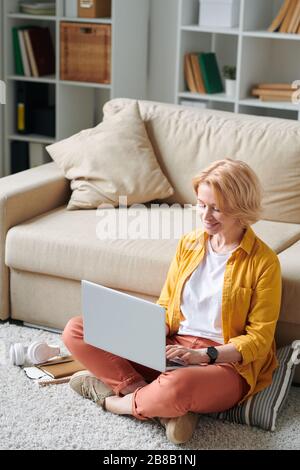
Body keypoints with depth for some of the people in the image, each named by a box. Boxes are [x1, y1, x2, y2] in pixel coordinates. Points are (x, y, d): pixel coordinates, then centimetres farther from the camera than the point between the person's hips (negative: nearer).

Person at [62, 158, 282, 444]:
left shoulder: (264, 262, -7)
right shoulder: (188, 244, 9)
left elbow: (259, 339, -6)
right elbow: (165, 307, 14)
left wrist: (204, 355, -20)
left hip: (227, 362, -5)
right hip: (171, 348, 6)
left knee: (177, 387, -43)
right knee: (76, 331, -9)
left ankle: (116, 401, -7)